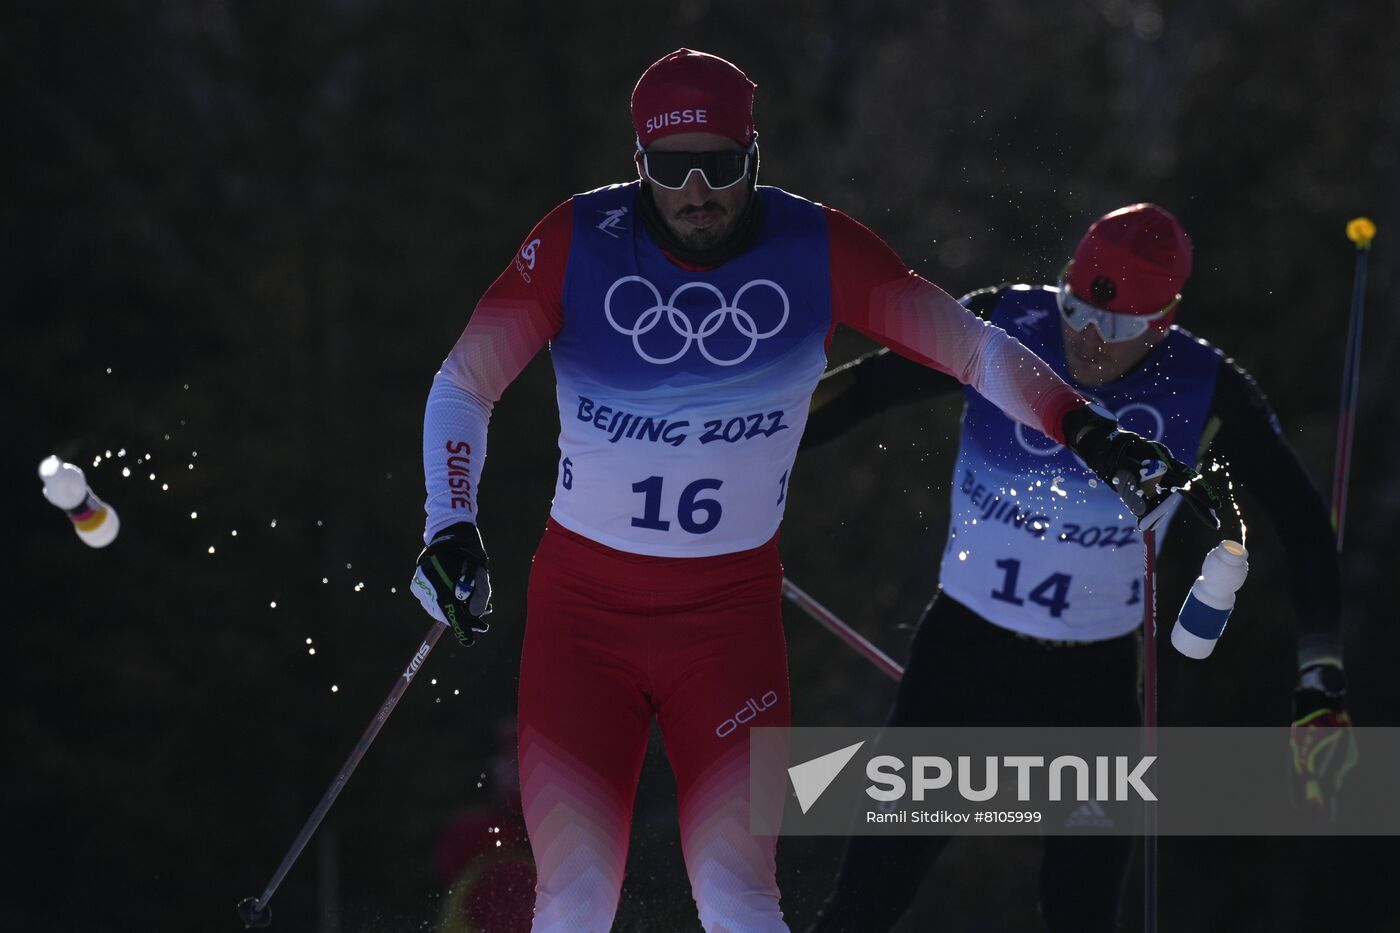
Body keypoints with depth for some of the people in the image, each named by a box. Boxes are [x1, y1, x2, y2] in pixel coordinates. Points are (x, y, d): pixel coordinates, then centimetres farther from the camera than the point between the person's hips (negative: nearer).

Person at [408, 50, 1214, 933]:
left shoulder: (814, 250, -8)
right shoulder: (580, 243, -9)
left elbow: (971, 346, -5)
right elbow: (465, 383, -6)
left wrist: (1089, 431, -17)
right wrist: (451, 525, -21)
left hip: (732, 607, 0)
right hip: (583, 603, 0)